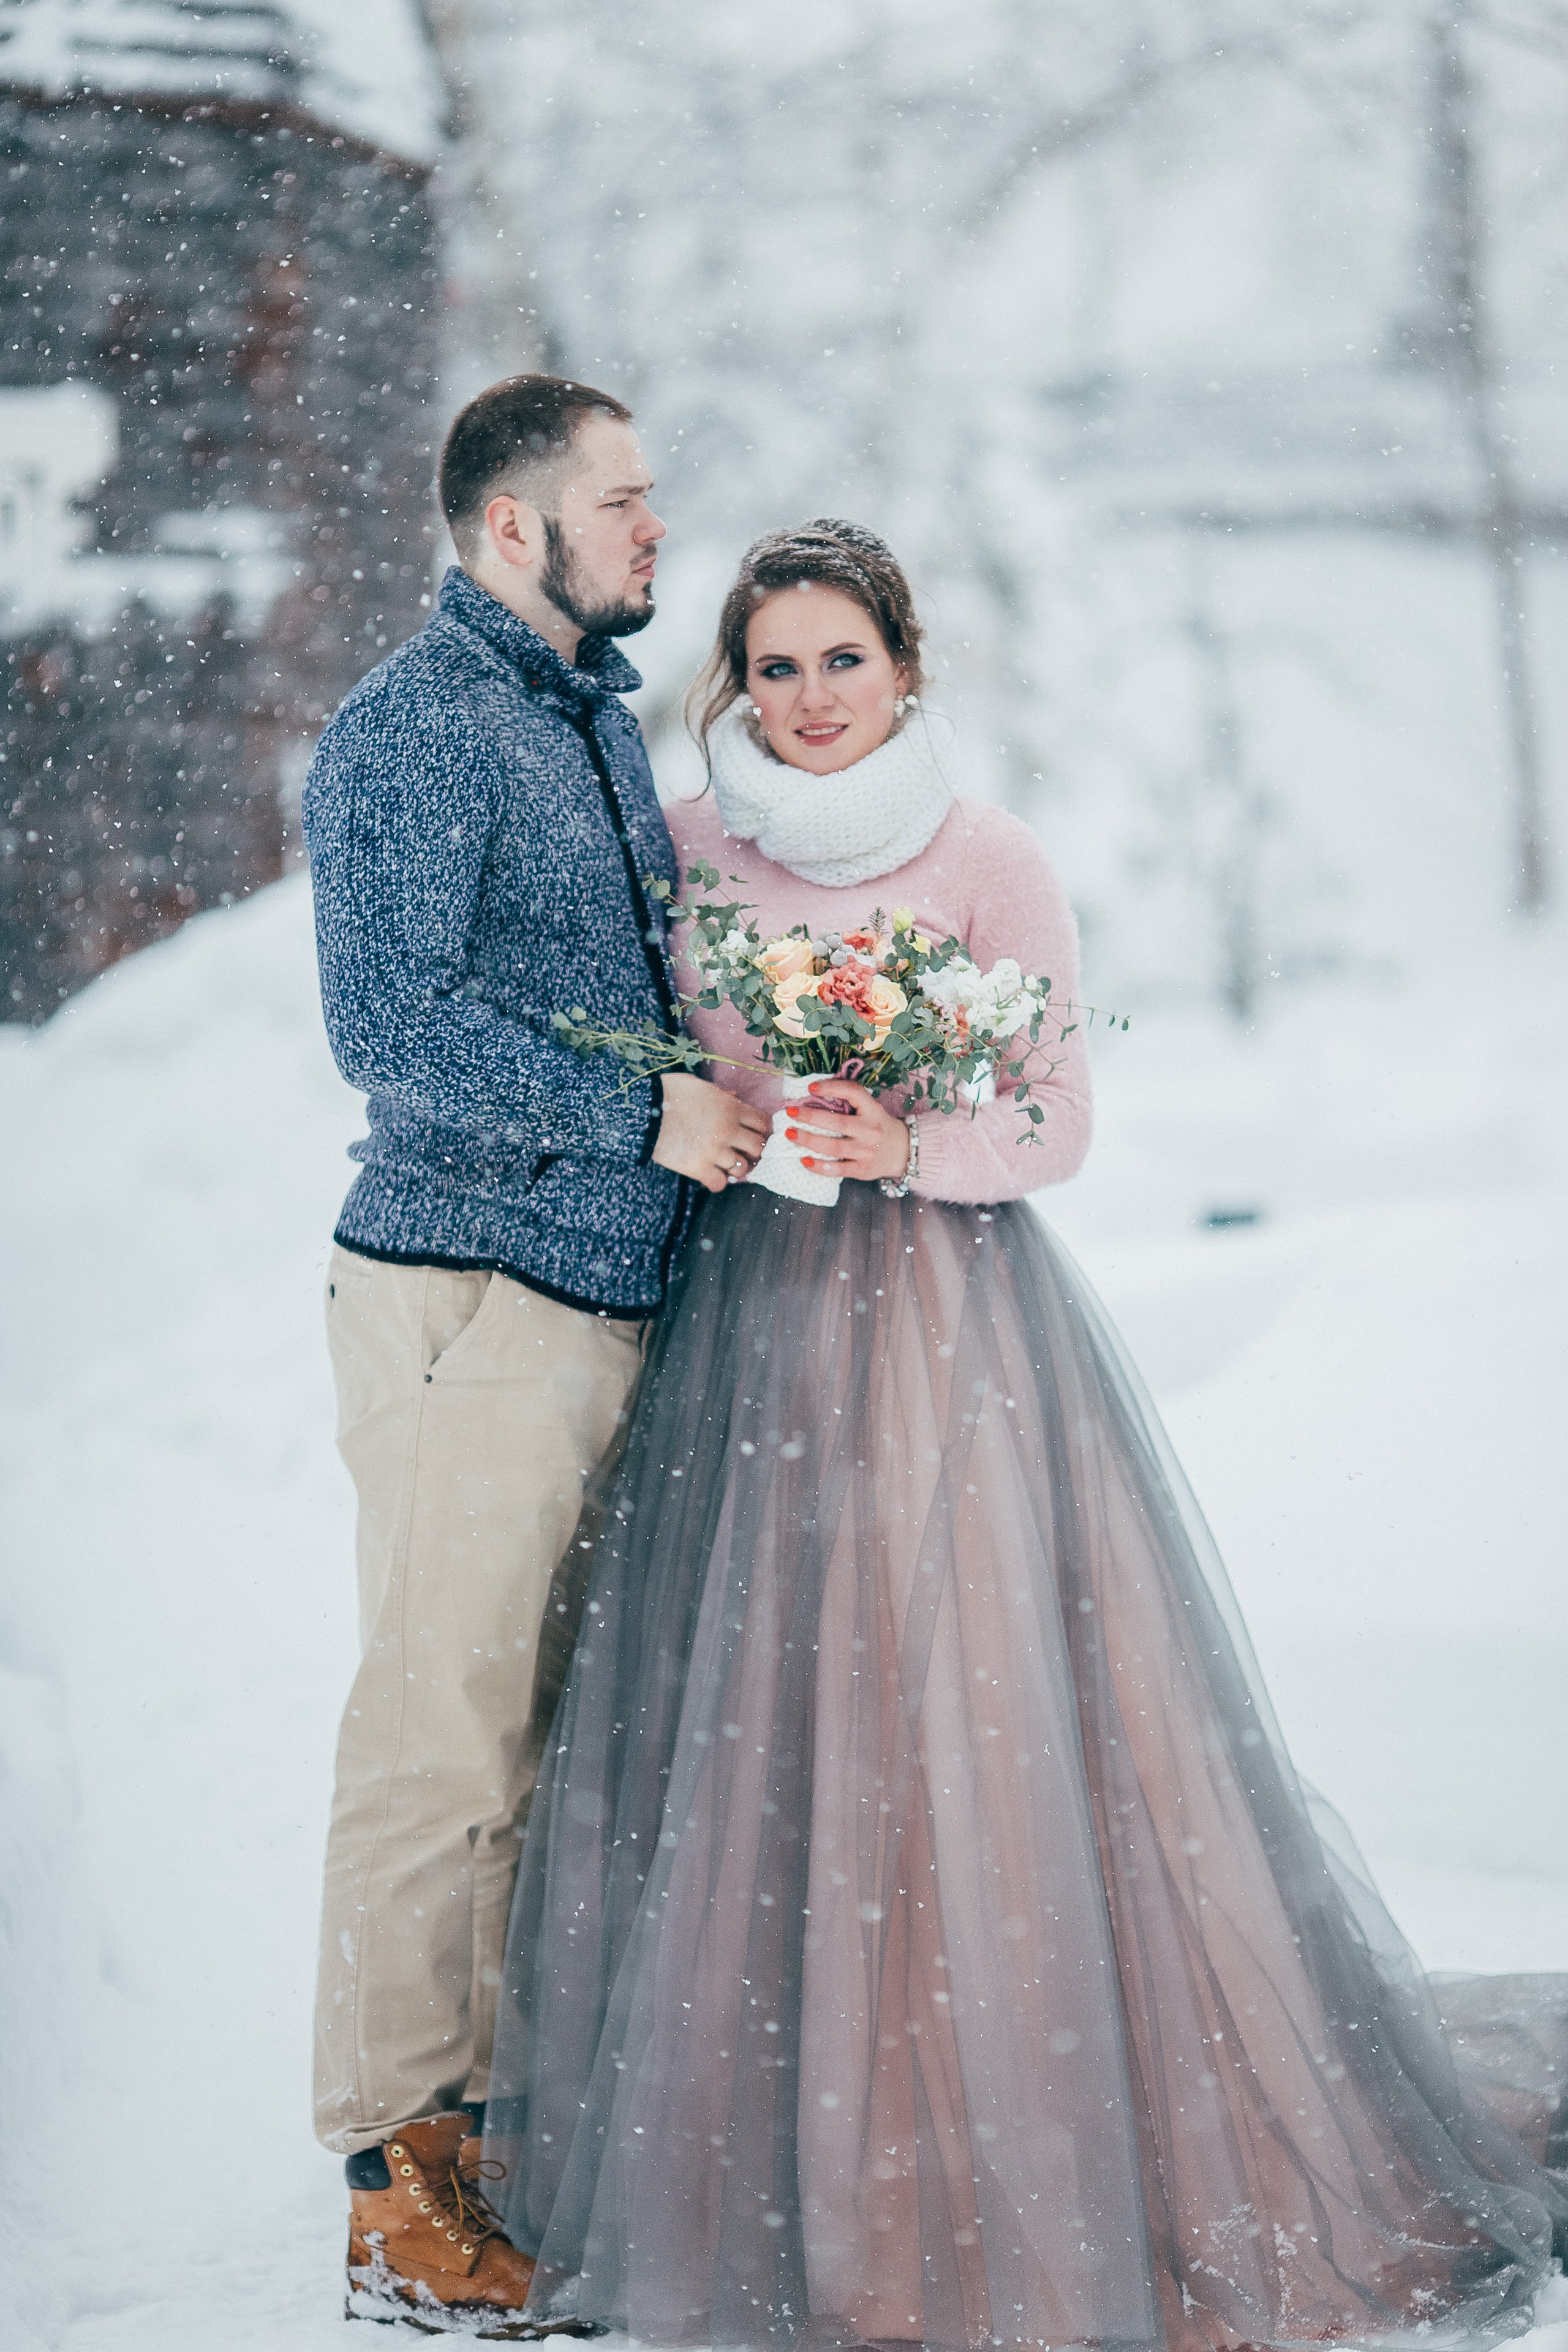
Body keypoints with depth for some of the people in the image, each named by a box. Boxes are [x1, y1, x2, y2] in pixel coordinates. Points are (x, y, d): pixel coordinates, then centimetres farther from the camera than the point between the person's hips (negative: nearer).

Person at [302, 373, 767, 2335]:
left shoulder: (603, 718, 18)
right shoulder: (410, 730, -10)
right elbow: (391, 1022, -20)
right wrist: (642, 1118, -18)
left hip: (613, 1296, 9)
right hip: (470, 1303, -8)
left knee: (555, 1736, 11)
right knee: (441, 1741, -5)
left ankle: (506, 2113, 20)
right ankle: (398, 2184, 3)